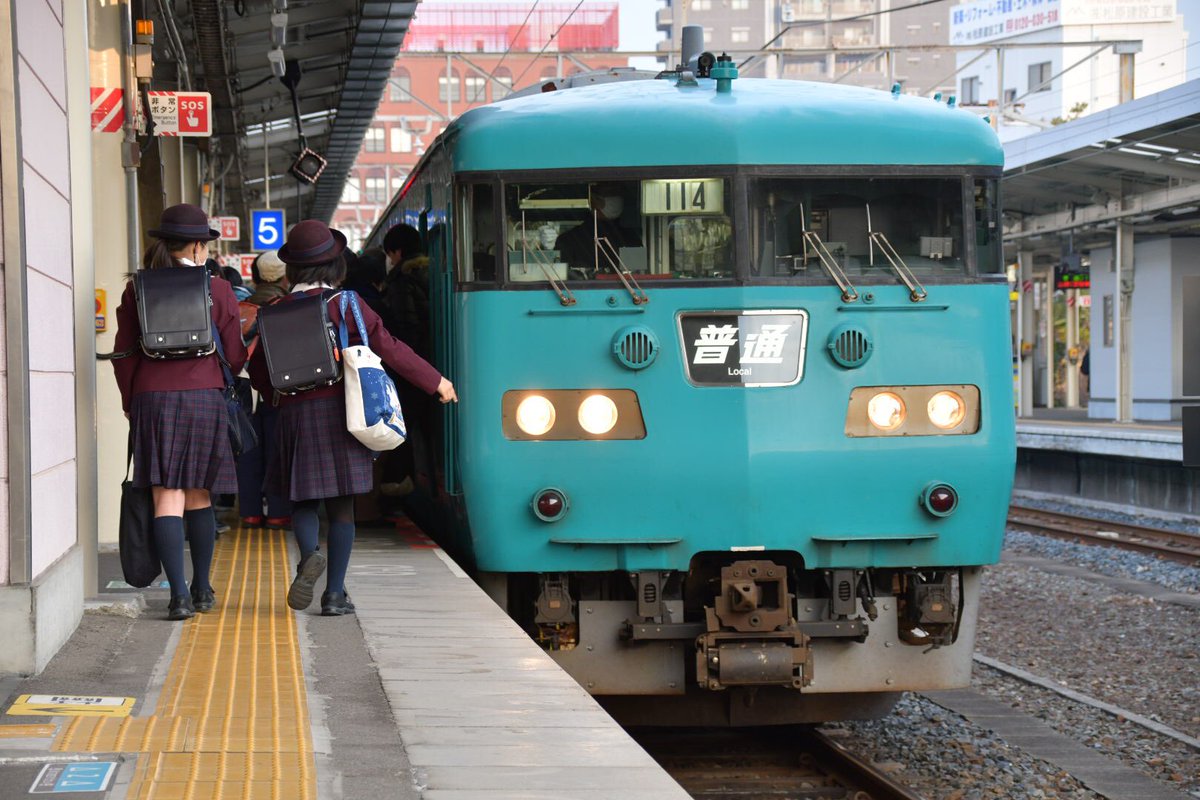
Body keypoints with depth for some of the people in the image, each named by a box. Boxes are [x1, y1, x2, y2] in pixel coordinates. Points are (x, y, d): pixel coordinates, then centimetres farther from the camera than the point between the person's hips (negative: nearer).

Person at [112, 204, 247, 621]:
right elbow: (234, 356, 3)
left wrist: (131, 403, 16)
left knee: (167, 498, -2)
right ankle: (202, 590, 21)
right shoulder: (217, 290, 0)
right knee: (199, 497, 12)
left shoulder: (137, 290, 3)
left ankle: (179, 594, -12)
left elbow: (124, 355, 4)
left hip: (152, 399, 0)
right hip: (205, 398, 0)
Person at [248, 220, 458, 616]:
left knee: (302, 499, 11)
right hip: (338, 410, -2)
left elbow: (258, 367, 10)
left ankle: (309, 554, -19)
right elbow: (386, 346, -6)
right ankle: (335, 594, 3)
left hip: (295, 413, 2)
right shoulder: (344, 303, -5)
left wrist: (276, 395, 32)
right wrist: (436, 381, 2)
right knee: (341, 506, 5)